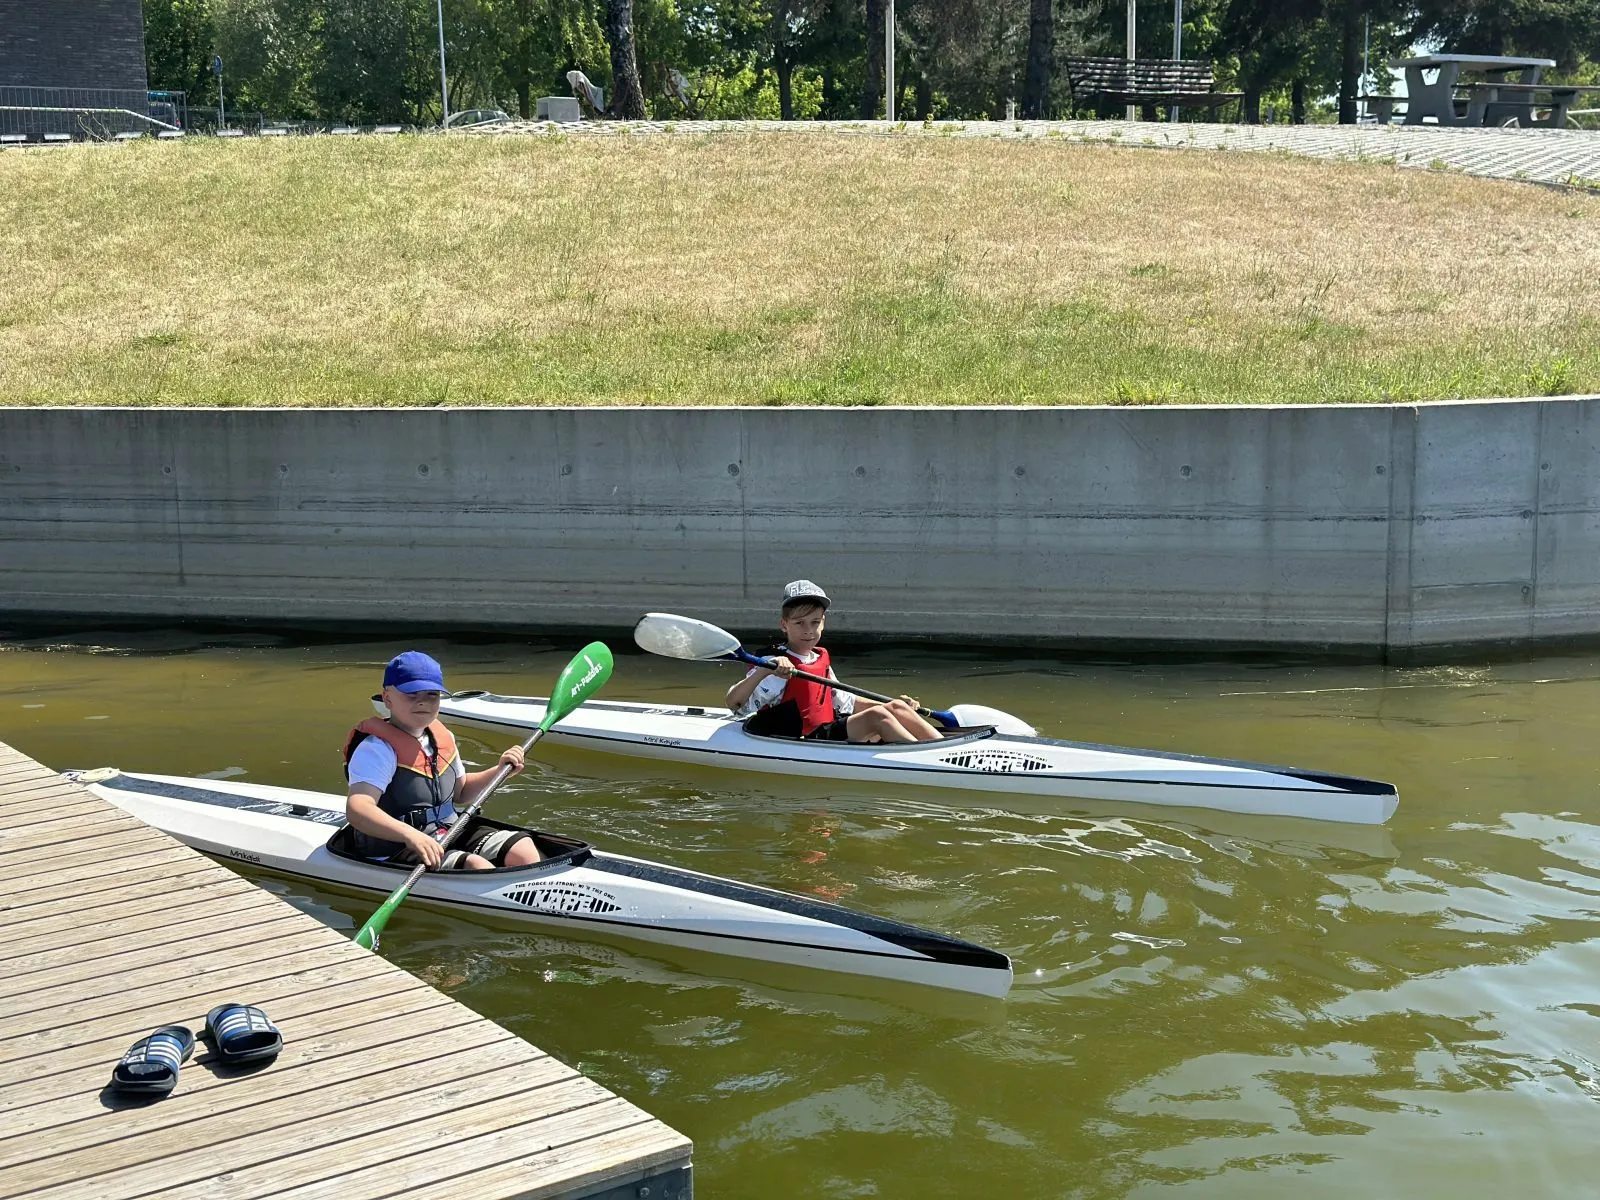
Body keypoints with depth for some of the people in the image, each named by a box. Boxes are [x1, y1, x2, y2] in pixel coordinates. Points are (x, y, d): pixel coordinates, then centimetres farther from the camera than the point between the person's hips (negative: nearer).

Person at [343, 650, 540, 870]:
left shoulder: (443, 737, 10)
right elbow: (356, 810, -32)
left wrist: (498, 771, 9)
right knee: (479, 868, -28)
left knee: (523, 848, -4)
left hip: (449, 834, 9)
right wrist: (410, 835, -46)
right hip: (395, 853, -9)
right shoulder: (377, 748, -18)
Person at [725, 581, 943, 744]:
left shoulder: (821, 659, 16)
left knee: (896, 707, -1)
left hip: (830, 732, 9)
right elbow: (734, 703, -20)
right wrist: (763, 671, -35)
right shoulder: (778, 666, -9)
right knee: (876, 716, -21)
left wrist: (890, 705, 18)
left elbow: (845, 703, 26)